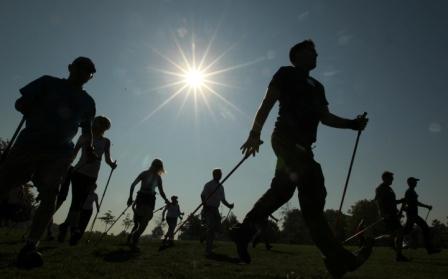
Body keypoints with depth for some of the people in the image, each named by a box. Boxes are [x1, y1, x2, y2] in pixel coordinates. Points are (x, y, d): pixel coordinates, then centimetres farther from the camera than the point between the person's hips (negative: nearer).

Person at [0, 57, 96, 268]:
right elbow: (20, 104, 8)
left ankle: (30, 248, -7)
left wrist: (89, 145, 6)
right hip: (30, 141, -1)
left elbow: (87, 127, 23)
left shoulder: (87, 102, 16)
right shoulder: (49, 82, 10)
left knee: (49, 199, -9)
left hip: (60, 152, 1)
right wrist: (40, 118, -5)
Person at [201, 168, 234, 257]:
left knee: (218, 228, 4)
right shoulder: (208, 185, -5)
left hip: (215, 209, 7)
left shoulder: (221, 187, 16)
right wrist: (205, 205, -28)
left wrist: (228, 205, 2)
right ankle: (208, 251, -7)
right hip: (208, 209, -7)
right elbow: (202, 195, -11)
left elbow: (223, 199, 20)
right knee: (210, 228, -12)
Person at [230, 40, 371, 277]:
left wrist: (352, 124, 7)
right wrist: (255, 132, -15)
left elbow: (325, 117, 23)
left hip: (302, 145, 8)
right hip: (286, 137, -8)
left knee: (281, 190, 1)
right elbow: (267, 103, -2)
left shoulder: (317, 86, 31)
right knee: (313, 190, -23)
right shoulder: (286, 74, 9)